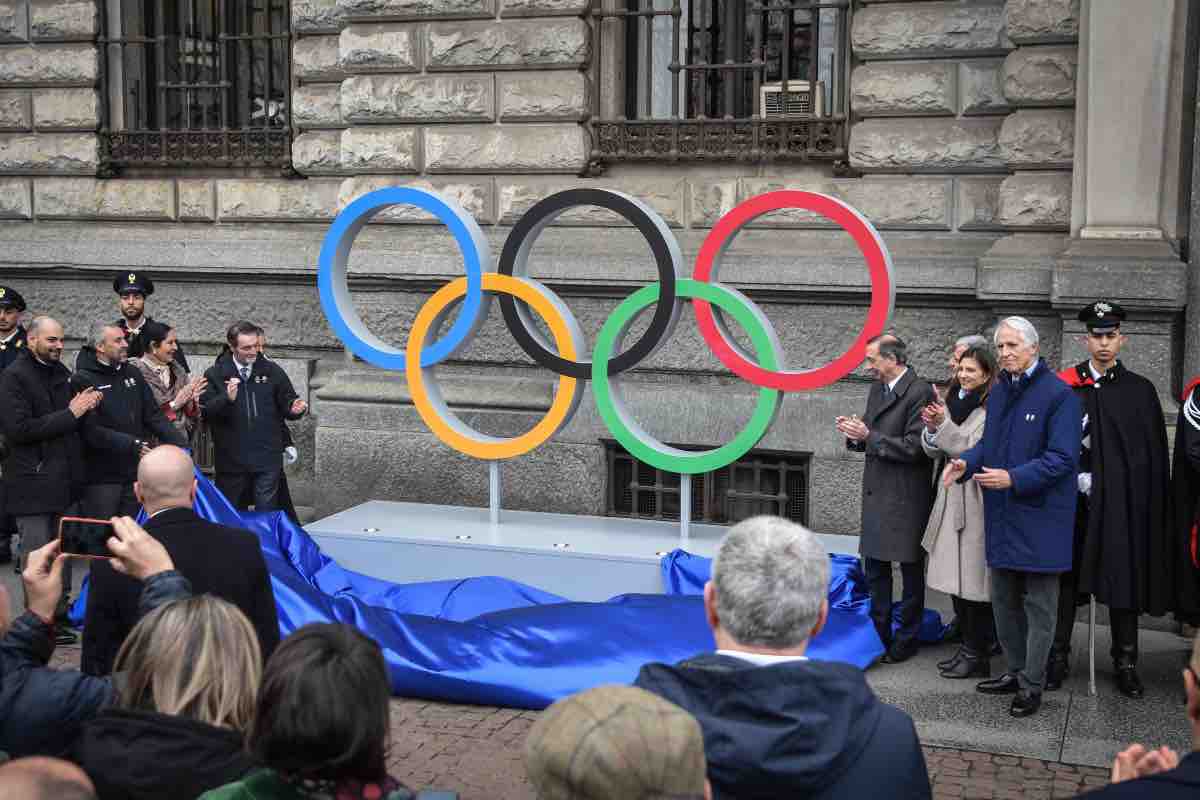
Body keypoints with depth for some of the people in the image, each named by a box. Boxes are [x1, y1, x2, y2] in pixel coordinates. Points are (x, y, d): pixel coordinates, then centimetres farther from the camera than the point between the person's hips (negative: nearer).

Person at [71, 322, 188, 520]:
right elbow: (92, 430, -18)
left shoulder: (133, 373, 11)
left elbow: (153, 415, 9)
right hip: (102, 476, -5)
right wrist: (132, 444, -26)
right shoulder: (83, 381, -8)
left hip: (136, 473, 6)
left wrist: (181, 444, -5)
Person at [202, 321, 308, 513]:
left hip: (267, 459, 0)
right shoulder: (215, 374, 0)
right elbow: (205, 412, -8)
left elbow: (287, 403, 8)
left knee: (266, 512, 2)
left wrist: (295, 408, -15)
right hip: (231, 460, 0)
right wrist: (227, 399, -25)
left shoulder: (272, 371, 5)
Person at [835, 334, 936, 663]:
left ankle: (905, 641, 15)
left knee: (911, 571, 6)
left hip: (906, 500, -8)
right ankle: (878, 634, 24)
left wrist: (868, 436, -18)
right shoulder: (877, 390, 12)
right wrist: (855, 434, -2)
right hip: (876, 494, 8)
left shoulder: (920, 392, -15)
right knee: (875, 569, 14)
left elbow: (912, 448, -20)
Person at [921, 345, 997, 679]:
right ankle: (968, 647, 23)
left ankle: (977, 655, 7)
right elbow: (933, 451, 13)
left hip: (976, 503, -8)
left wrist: (944, 424, -21)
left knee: (974, 581, -3)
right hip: (951, 500, 8)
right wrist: (931, 428, -6)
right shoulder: (954, 402, 13)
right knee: (957, 580, 12)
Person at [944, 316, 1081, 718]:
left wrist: (1013, 478, -27)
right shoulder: (999, 391, 10)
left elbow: (1062, 458, -19)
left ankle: (1032, 685, 12)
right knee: (1004, 601, 17)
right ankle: (1015, 671, 30)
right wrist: (966, 462, -2)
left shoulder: (1059, 394, -14)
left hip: (1039, 518, -8)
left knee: (1038, 605, 3)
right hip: (1002, 517, 8)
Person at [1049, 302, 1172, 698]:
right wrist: (1074, 476, -7)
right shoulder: (1064, 385, 3)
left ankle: (1125, 662, 16)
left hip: (1124, 503, 1)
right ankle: (1057, 657, 15)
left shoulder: (1140, 390, 6)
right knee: (1067, 577, 5)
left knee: (1124, 577, 5)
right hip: (1074, 501, 0)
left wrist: (1154, 506, -1)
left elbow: (1156, 455, 4)